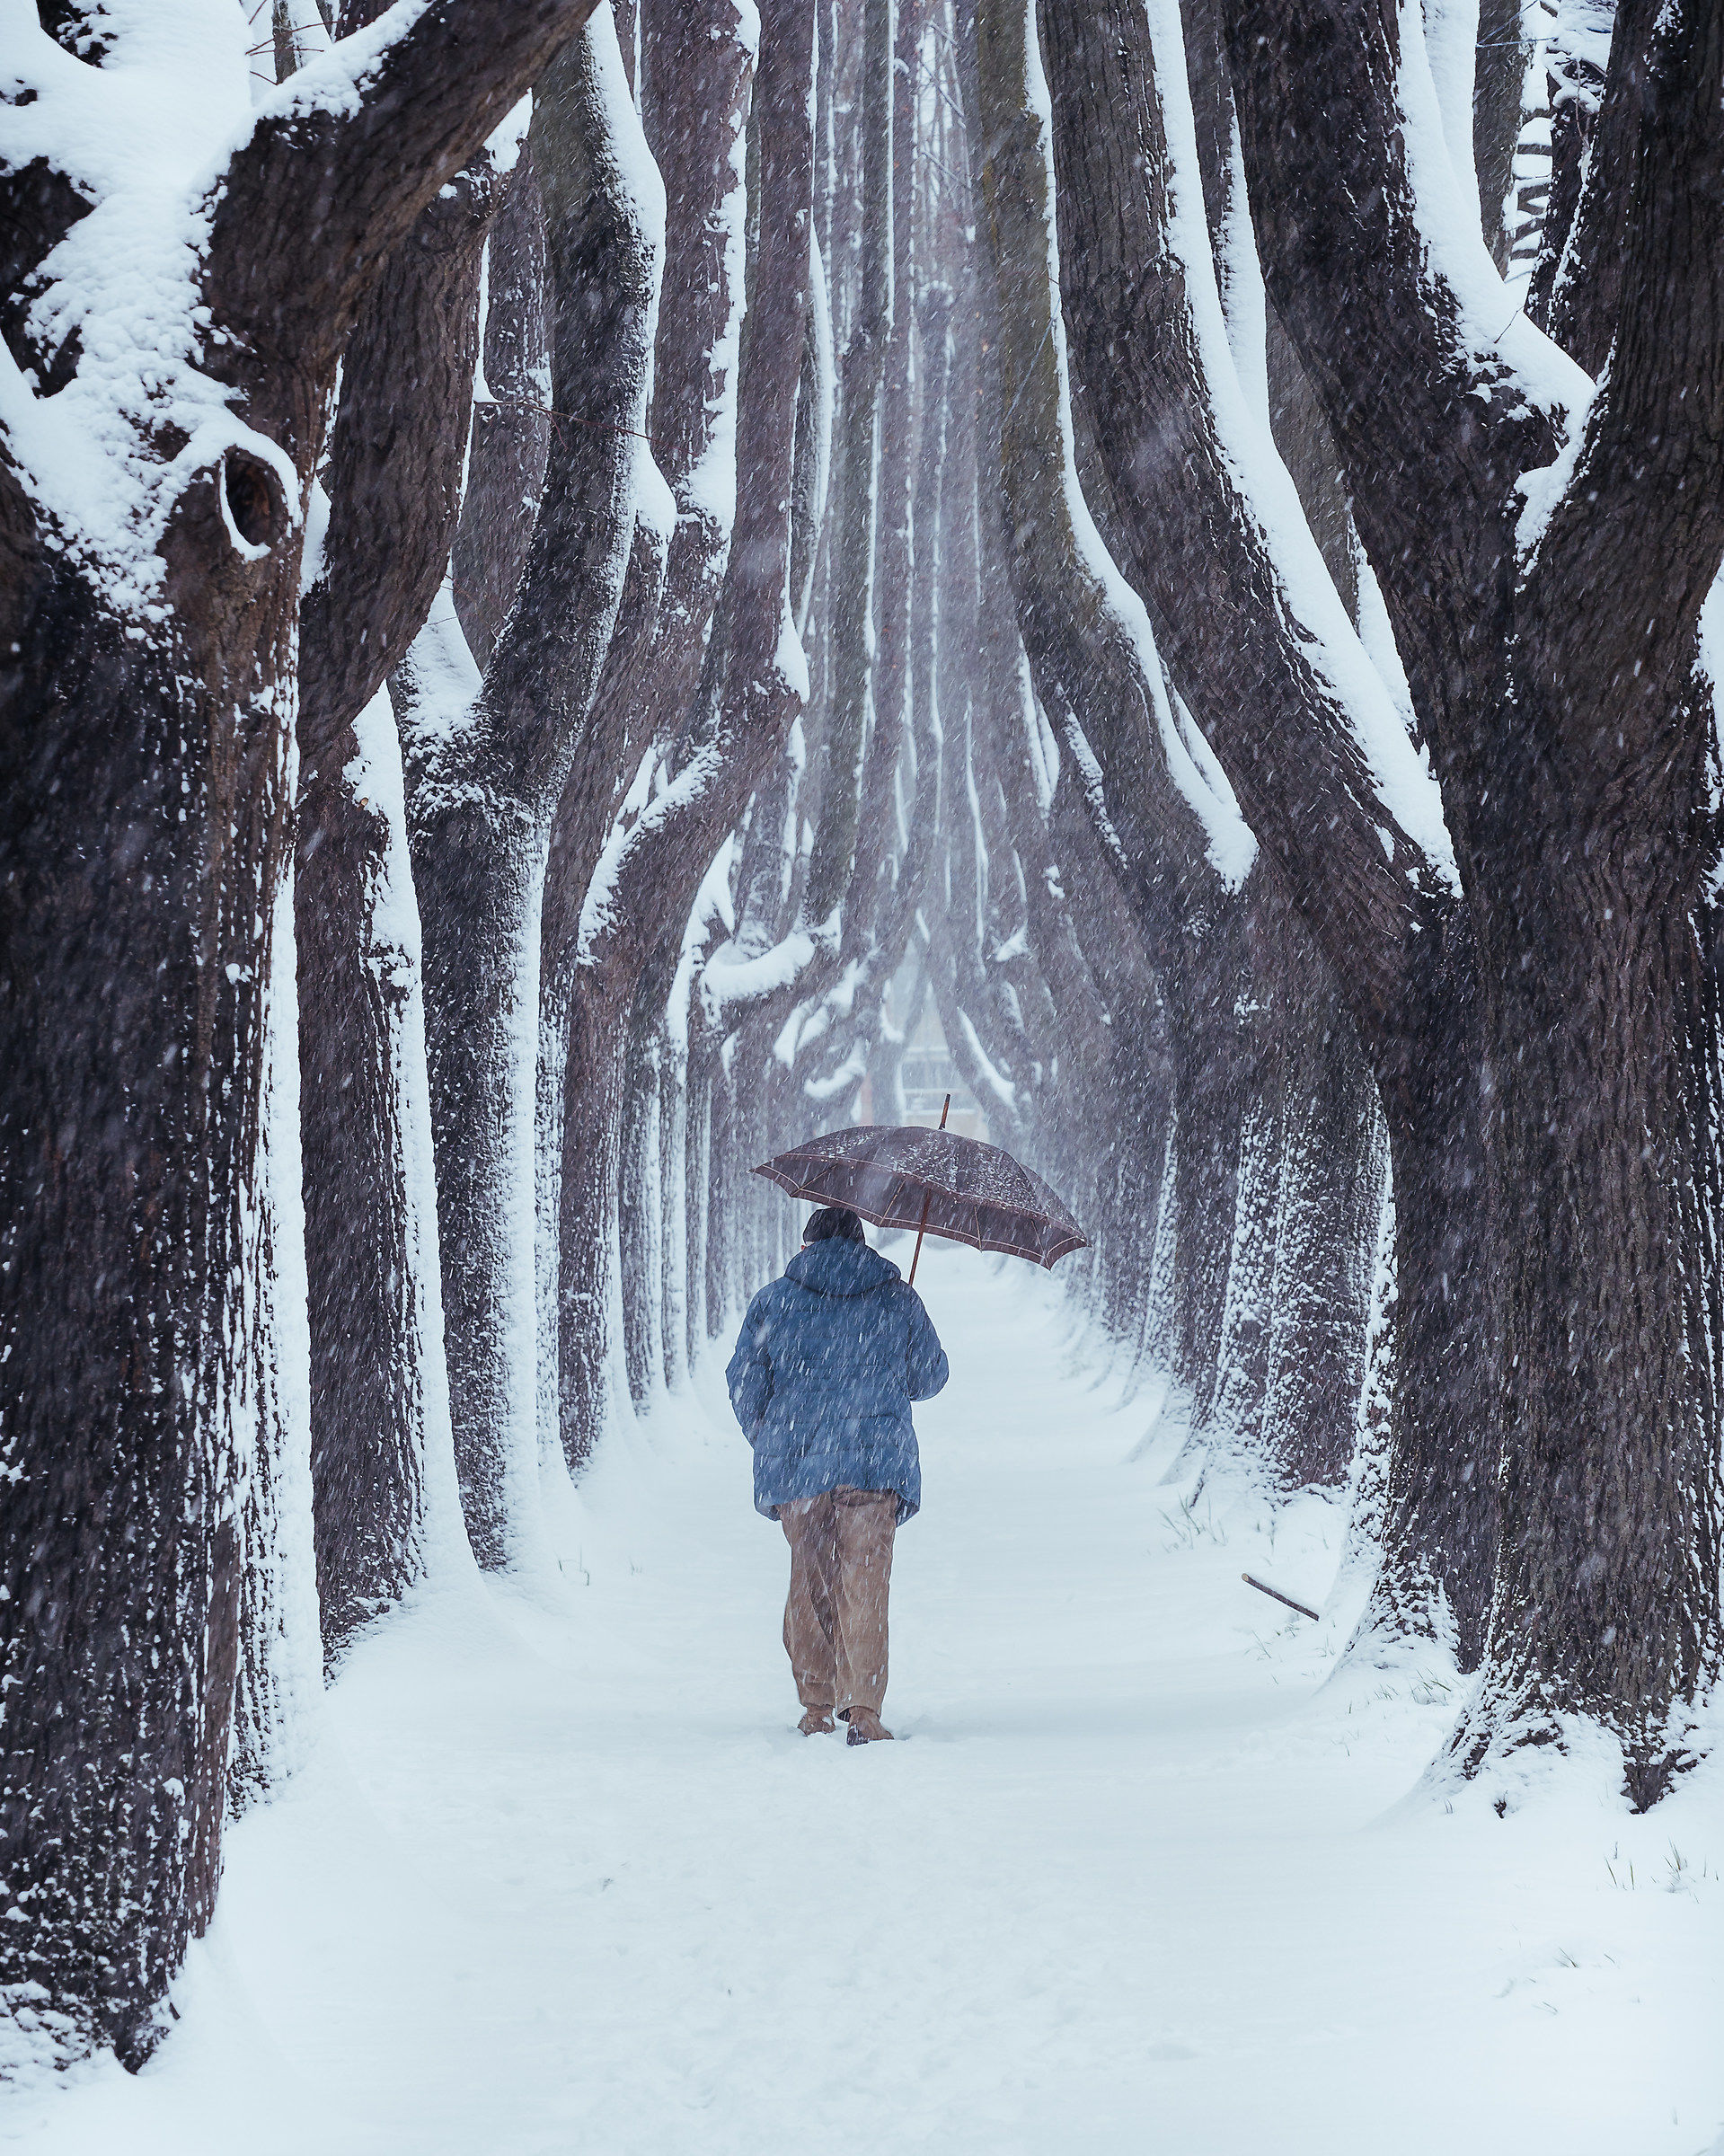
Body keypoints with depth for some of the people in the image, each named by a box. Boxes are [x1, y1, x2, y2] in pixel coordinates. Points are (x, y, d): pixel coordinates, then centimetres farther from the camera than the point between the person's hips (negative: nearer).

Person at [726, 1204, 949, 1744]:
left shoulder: (773, 1301, 6)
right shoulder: (898, 1299, 7)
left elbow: (744, 1383, 4)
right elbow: (929, 1377, 14)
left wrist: (766, 1440, 20)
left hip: (795, 1460, 1)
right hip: (876, 1458, -1)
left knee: (809, 1584, 12)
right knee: (864, 1585, -4)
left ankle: (816, 1709, 14)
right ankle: (864, 1709, -15)